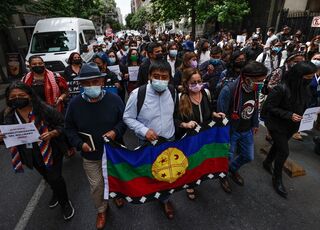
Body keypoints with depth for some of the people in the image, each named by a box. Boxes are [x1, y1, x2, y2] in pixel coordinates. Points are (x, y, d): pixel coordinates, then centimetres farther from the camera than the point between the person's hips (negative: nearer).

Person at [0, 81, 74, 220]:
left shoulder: (44, 110, -21)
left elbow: (62, 124, -14)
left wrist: (51, 134, -32)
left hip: (51, 151, -5)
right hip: (30, 155, 5)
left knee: (55, 178, 3)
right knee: (47, 177, 26)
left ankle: (65, 202, 32)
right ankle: (56, 193, 57)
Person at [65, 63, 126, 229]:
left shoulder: (114, 99, -16)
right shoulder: (75, 103, -12)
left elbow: (124, 120, -3)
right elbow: (69, 128, -1)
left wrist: (116, 131, -21)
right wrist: (80, 143, -15)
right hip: (90, 155, 1)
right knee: (96, 185, 16)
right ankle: (101, 210, 45)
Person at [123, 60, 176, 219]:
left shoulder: (173, 92, -8)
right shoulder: (138, 94, -20)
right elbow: (128, 118, -12)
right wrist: (144, 130, -24)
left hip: (169, 141, 3)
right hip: (147, 143, -2)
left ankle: (165, 198, 48)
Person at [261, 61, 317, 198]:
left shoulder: (304, 88, -4)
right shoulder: (282, 89, -26)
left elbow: (304, 105, 12)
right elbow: (269, 106, -21)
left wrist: (301, 116, -1)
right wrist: (289, 115, -26)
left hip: (291, 125, 7)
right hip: (277, 124, -7)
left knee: (278, 145, 22)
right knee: (284, 152, -3)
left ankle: (267, 163, 47)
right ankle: (277, 179, 17)